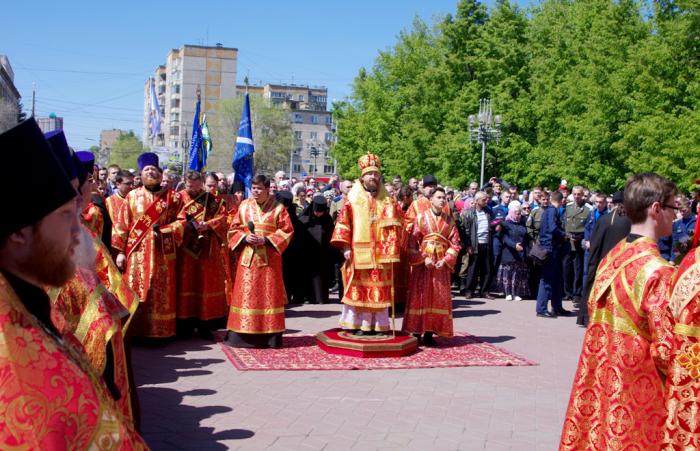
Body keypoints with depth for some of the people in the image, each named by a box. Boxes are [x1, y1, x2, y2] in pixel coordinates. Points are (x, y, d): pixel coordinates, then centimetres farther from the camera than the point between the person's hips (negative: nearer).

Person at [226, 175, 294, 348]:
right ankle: (244, 335, 7)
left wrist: (265, 240, -14)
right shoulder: (244, 206, 9)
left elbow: (286, 231, -3)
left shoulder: (278, 208, 2)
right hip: (247, 257, 2)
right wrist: (245, 237, -10)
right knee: (246, 294, 1)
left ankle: (269, 334, 6)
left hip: (269, 258, -2)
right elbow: (234, 229, 10)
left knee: (268, 295, 0)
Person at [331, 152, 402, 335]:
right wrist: (345, 247, -7)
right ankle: (358, 324, 5)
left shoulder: (387, 201, 9)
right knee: (358, 288, -1)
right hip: (358, 252, -1)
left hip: (380, 254, 1)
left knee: (379, 289, 2)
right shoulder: (352, 199, 4)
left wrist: (391, 251, -5)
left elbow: (394, 226, 6)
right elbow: (343, 223, 2)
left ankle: (377, 325, 8)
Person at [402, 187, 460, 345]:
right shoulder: (421, 217, 0)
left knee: (439, 297, 1)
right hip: (422, 263, -2)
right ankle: (417, 332, 4)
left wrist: (446, 260, -10)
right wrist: (423, 259, -14)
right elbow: (412, 241, -4)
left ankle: (429, 333, 8)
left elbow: (455, 243, 4)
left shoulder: (449, 220, 7)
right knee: (420, 296, -2)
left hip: (441, 265, 3)